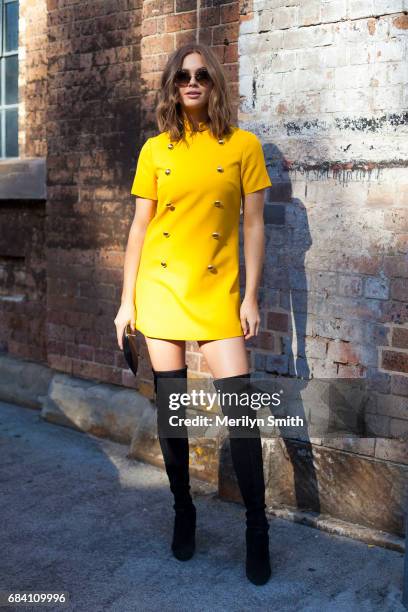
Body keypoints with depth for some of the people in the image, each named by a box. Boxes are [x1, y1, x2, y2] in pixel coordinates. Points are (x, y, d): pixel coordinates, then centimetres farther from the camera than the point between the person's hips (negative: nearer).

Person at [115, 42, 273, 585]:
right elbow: (139, 227, 7)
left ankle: (257, 529, 9)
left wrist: (250, 297, -4)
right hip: (160, 289, 2)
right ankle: (183, 511, 26)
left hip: (216, 294, -2)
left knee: (240, 407, -6)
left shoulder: (243, 145, 2)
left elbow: (253, 224, 1)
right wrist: (128, 300, 3)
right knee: (170, 404, 8)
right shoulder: (155, 150, 6)